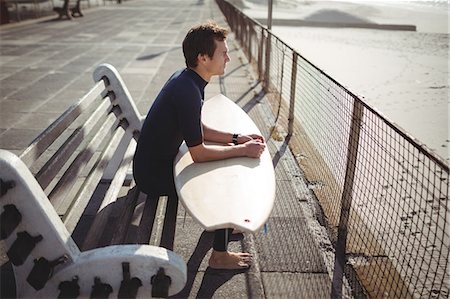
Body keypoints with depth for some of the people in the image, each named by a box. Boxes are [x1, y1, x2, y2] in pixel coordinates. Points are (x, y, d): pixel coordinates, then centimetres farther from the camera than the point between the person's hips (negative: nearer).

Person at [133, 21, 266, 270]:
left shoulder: (186, 79, 1)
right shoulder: (187, 90, -29)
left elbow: (199, 129, 10)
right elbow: (199, 153, -26)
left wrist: (237, 138, 1)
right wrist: (242, 150, -17)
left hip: (158, 161, 9)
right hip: (154, 175, -9)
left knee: (230, 164, 16)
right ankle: (219, 256, 7)